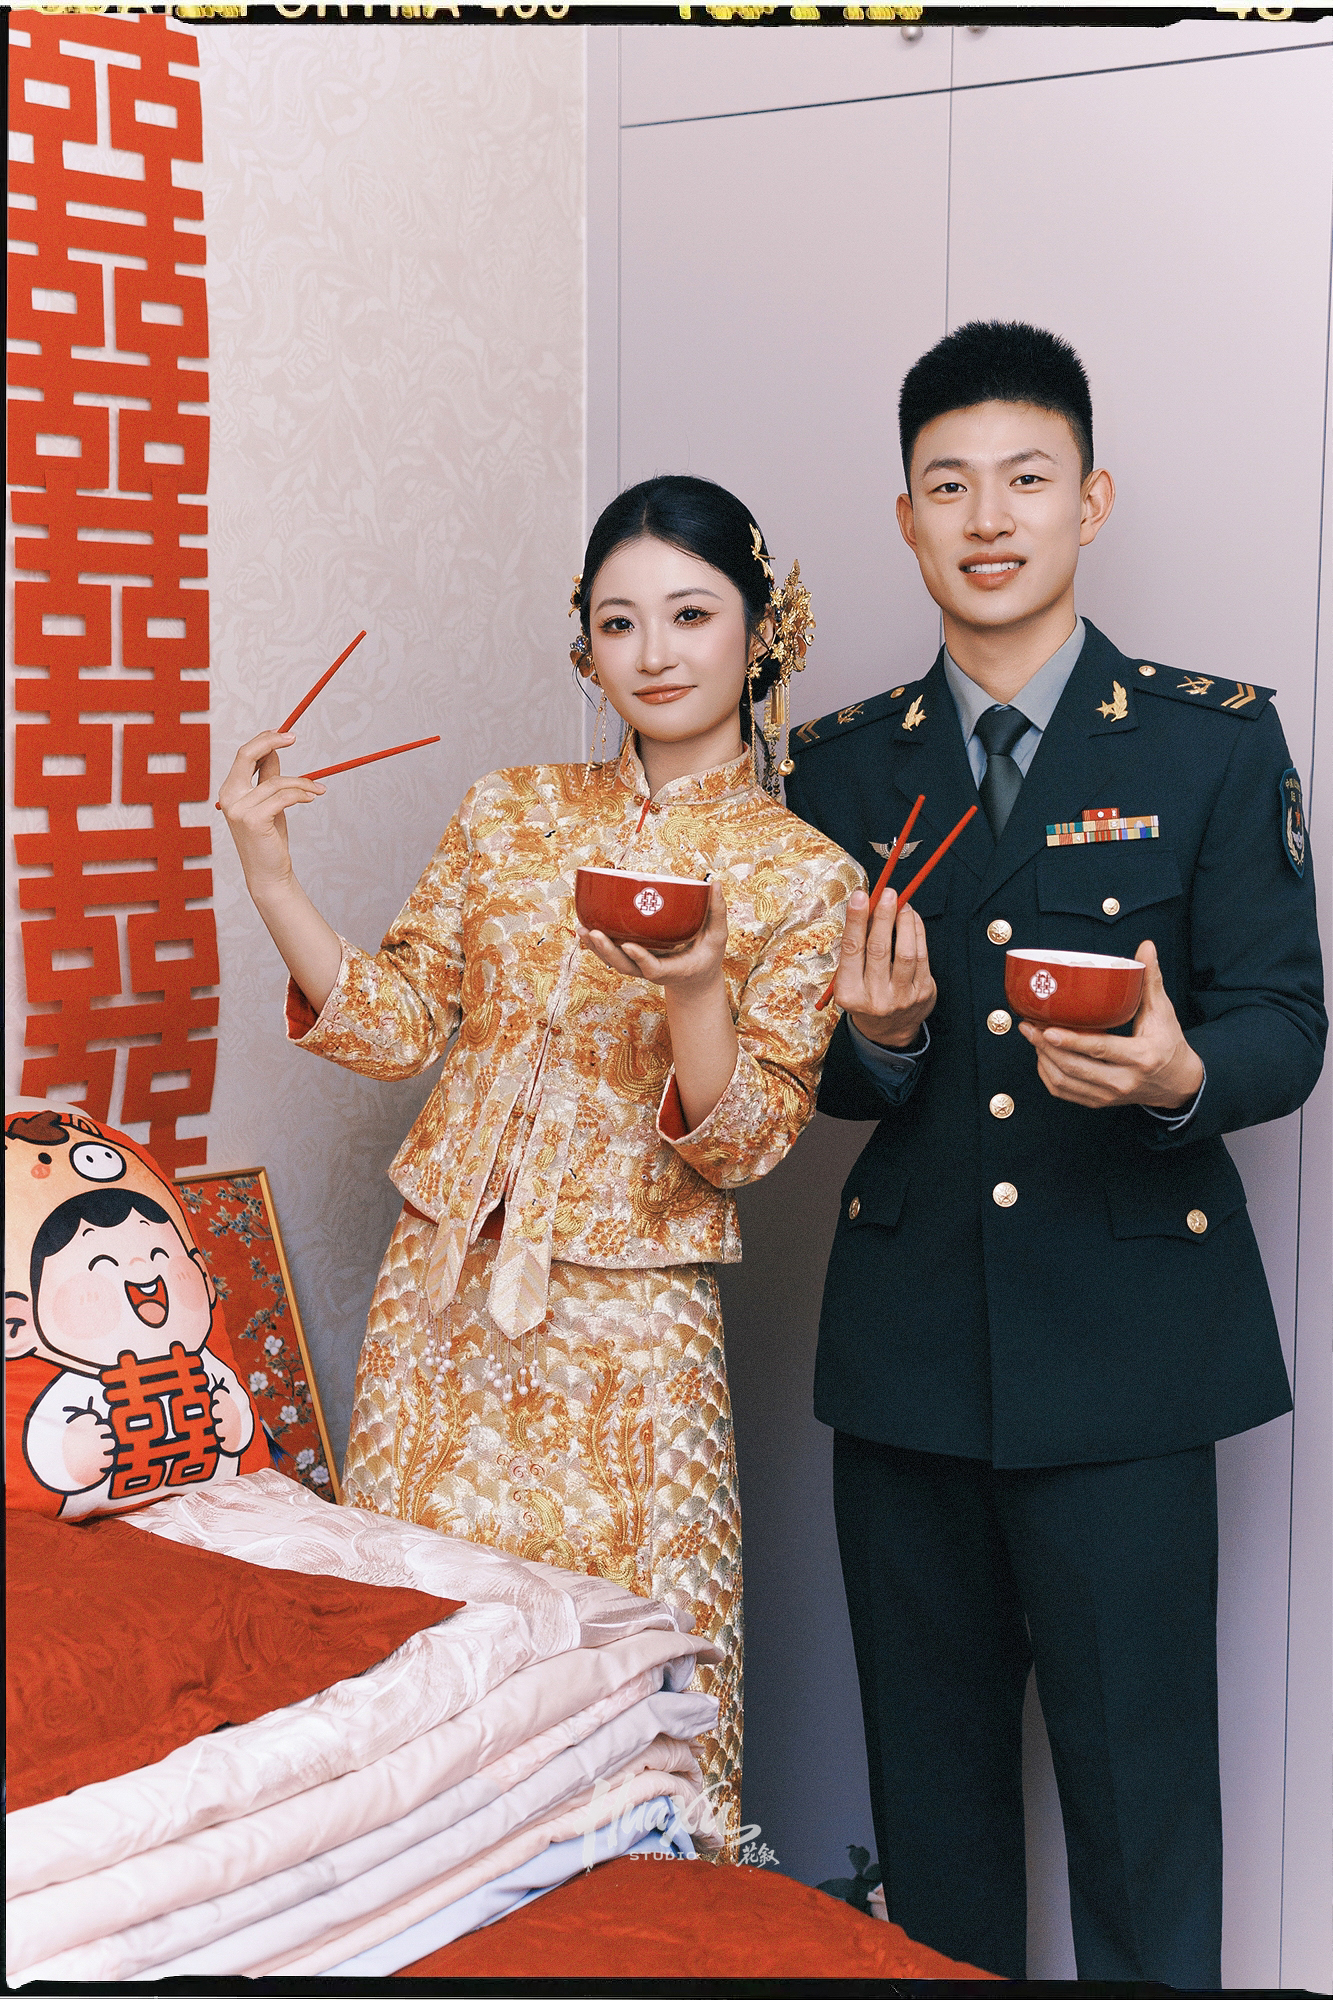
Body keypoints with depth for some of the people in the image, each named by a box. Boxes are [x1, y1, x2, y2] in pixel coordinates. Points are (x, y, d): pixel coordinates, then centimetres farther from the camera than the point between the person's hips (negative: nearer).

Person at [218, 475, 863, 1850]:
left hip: (630, 1323, -3)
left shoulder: (804, 875, -2)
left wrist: (694, 994, -25)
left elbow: (750, 1140, -6)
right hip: (443, 1284, 3)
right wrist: (268, 874, -6)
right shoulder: (508, 814, 7)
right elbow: (397, 1024, 5)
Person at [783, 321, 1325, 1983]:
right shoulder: (841, 768, 10)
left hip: (1124, 1347, -3)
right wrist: (879, 1040, -12)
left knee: (1138, 1772, 1)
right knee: (927, 1771, 14)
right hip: (908, 1343, 3)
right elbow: (813, 1072, 11)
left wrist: (1176, 1075, -24)